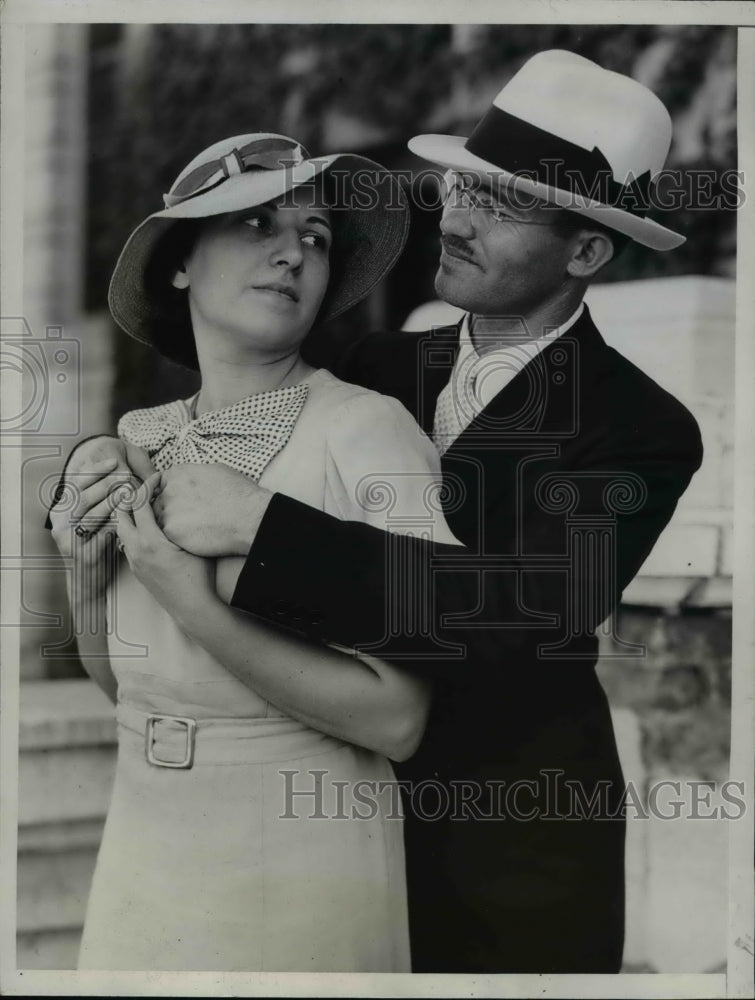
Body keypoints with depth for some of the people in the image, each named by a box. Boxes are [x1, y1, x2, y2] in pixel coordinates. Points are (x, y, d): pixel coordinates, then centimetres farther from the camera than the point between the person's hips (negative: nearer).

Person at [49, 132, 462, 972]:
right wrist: (85, 572, -8)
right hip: (141, 867, 5)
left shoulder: (370, 432, -17)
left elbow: (395, 719, -19)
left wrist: (198, 611, -22)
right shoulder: (135, 442, 0)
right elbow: (118, 683, 10)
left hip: (303, 875, -5)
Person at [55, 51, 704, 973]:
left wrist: (257, 524, -34)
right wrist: (103, 472, -19)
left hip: (515, 847, -4)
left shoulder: (642, 430, -17)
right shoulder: (377, 367, -1)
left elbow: (518, 610, -31)